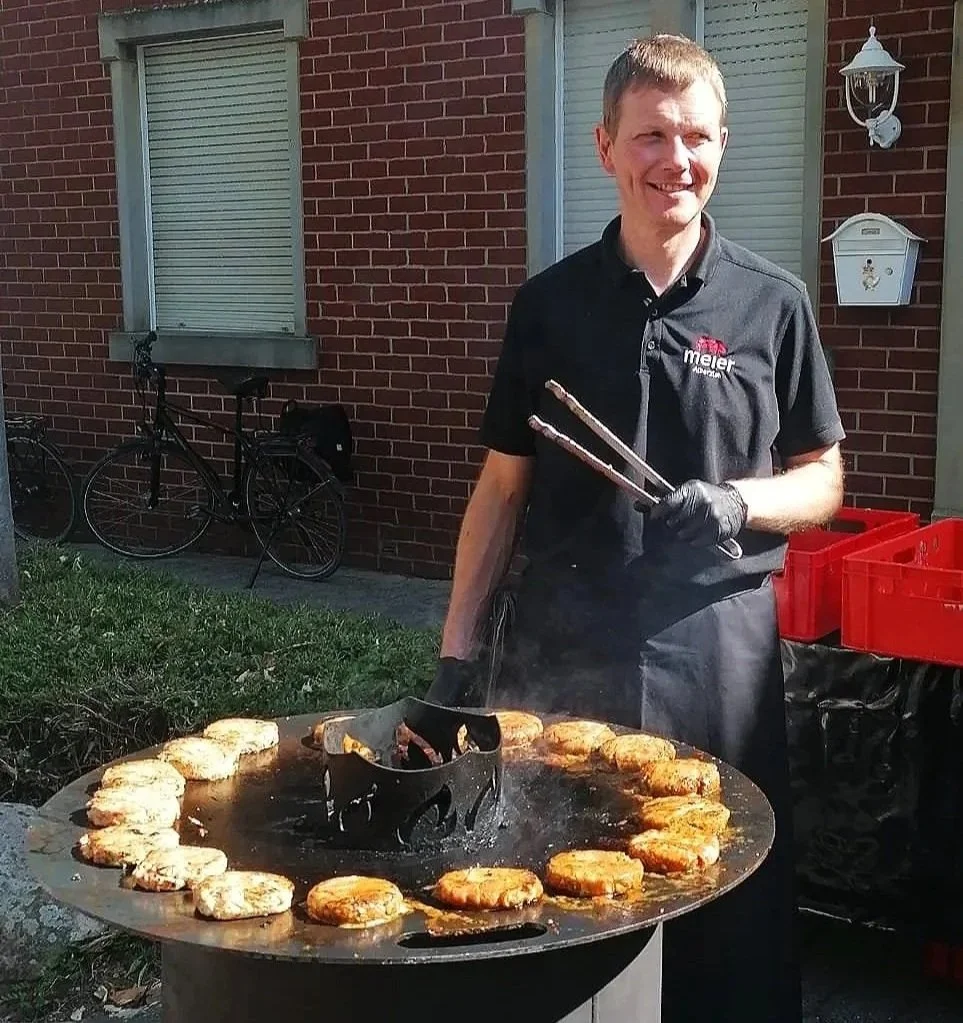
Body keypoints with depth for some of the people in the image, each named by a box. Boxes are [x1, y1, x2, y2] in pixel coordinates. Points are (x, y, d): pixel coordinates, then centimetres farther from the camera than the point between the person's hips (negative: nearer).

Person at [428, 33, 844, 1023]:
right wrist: (456, 645, 4)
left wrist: (737, 501, -15)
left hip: (717, 644, -1)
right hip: (564, 642, 1)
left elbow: (822, 480, 7)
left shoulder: (771, 303, 0)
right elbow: (503, 484, 7)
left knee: (728, 894, 9)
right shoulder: (549, 302, 3)